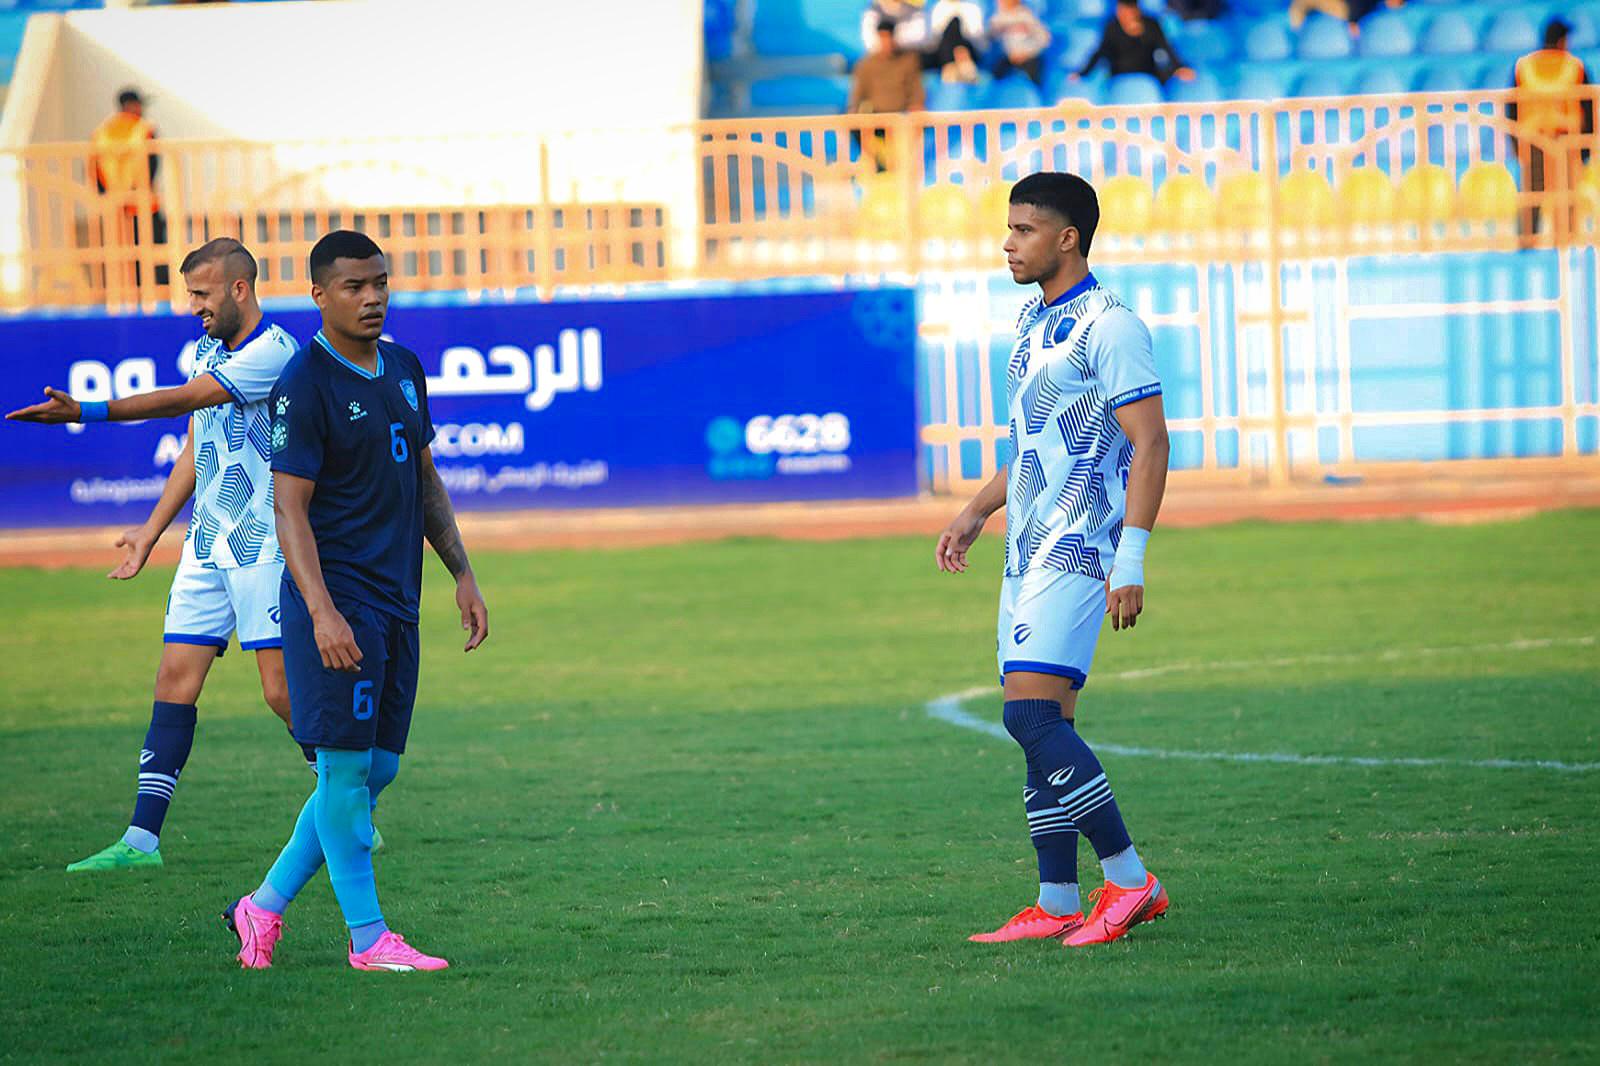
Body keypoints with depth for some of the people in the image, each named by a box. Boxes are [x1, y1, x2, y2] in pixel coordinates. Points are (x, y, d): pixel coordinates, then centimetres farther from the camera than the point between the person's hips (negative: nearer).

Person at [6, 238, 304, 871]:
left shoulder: (273, 352, -15)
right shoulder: (205, 351, 13)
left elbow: (184, 400, -24)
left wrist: (86, 412, -30)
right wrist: (151, 531, 21)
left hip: (266, 546, -8)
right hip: (206, 546, 8)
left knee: (284, 691, -7)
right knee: (175, 680, 0)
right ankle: (142, 838, -2)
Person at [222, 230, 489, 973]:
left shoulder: (403, 369, 13)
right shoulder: (305, 384, -11)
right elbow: (289, 508, -15)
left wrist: (463, 575, 15)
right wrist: (322, 612, -24)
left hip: (397, 602, 8)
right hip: (336, 600, -8)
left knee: (378, 767, 8)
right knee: (346, 766, -5)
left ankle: (267, 904, 18)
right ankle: (367, 937, 0)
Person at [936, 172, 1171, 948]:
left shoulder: (1108, 326, -12)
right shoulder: (1034, 321, 17)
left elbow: (1149, 443, -16)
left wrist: (1131, 562, -21)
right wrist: (976, 513, 26)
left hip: (1077, 552, -9)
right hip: (1028, 553, 9)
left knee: (1030, 713, -17)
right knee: (1045, 724, 7)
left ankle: (1130, 880, -12)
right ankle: (1058, 904, 10)